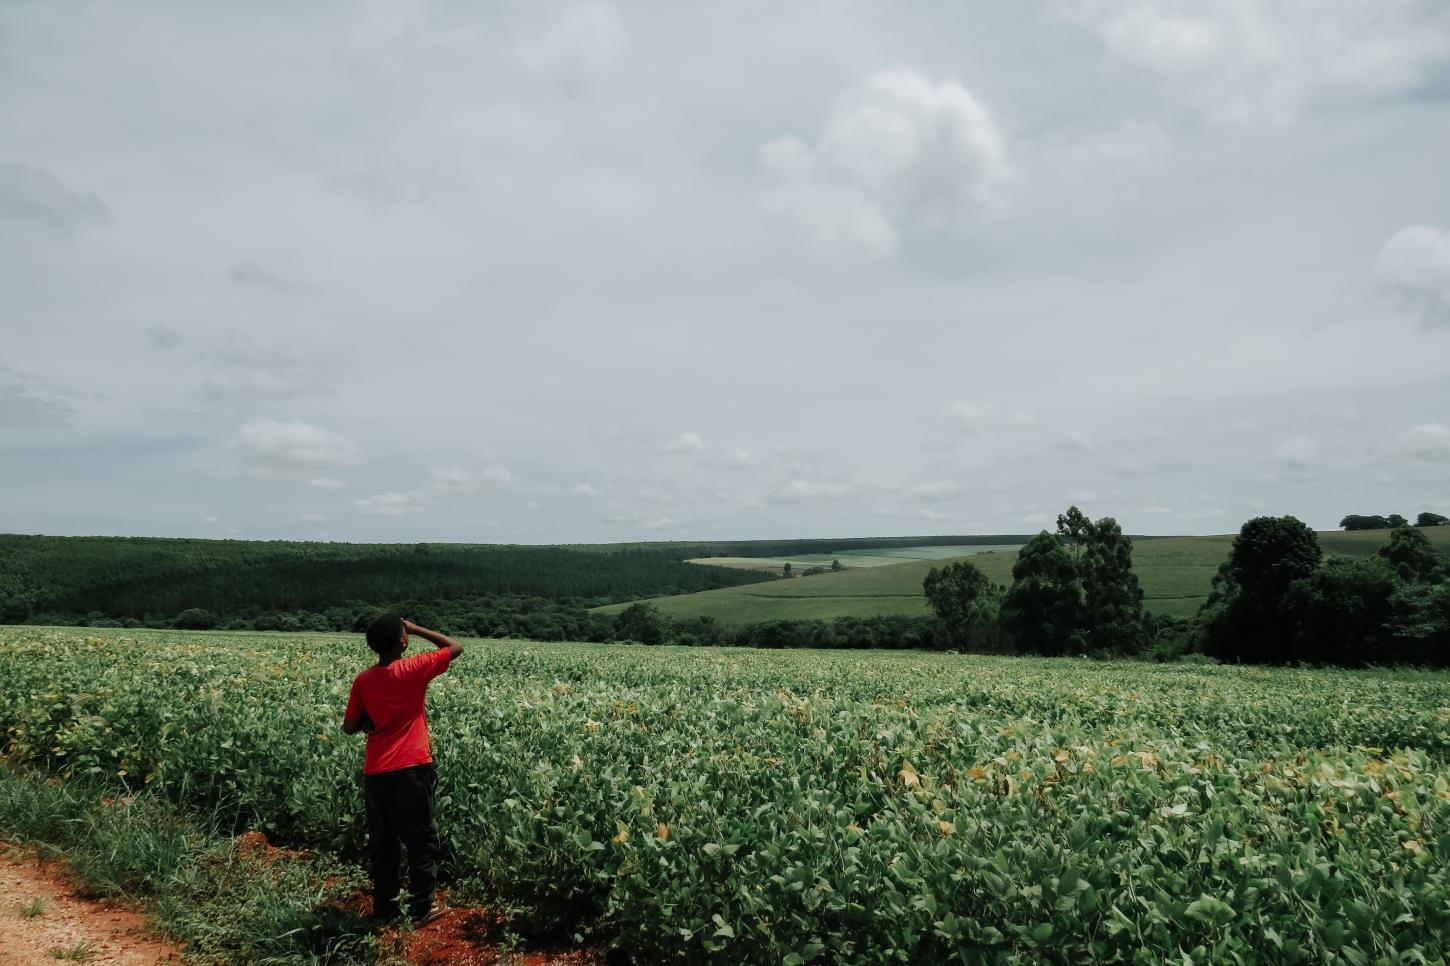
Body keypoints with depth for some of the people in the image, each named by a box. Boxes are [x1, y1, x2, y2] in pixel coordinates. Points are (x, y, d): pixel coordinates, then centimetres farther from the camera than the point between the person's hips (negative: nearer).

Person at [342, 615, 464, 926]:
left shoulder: (363, 681, 2)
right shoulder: (413, 670, -11)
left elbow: (349, 728, 6)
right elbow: (455, 647, 0)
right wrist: (415, 628, 3)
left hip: (375, 773, 5)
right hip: (411, 770, -5)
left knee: (382, 842, 15)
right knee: (422, 840, 8)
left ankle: (384, 907, 23)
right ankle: (423, 907, 13)